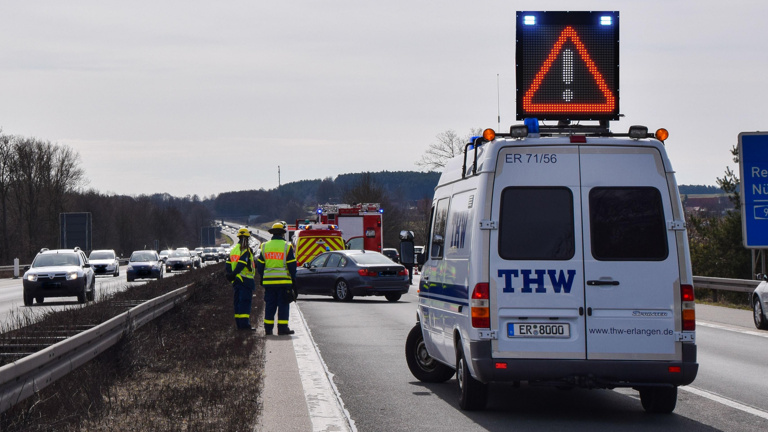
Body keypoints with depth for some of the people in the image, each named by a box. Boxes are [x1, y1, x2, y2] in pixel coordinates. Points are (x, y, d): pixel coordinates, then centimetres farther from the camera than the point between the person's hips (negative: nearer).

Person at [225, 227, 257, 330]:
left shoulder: (233, 250, 16)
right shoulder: (246, 250, -11)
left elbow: (228, 264, 14)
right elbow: (241, 263, -20)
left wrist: (230, 274, 10)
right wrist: (234, 274, -19)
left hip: (236, 280, 8)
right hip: (245, 279, -8)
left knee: (238, 301, 10)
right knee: (245, 302, -8)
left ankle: (239, 324, 11)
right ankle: (244, 324, -13)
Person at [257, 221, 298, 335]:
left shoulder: (265, 246, 7)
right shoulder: (287, 247, -5)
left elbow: (259, 265, 9)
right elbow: (292, 266, -4)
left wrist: (262, 279, 20)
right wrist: (293, 279, 6)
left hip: (268, 281, 4)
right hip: (284, 281, -4)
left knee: (269, 305, 9)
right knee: (283, 305, 1)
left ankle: (268, 328, 8)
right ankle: (282, 328, -1)